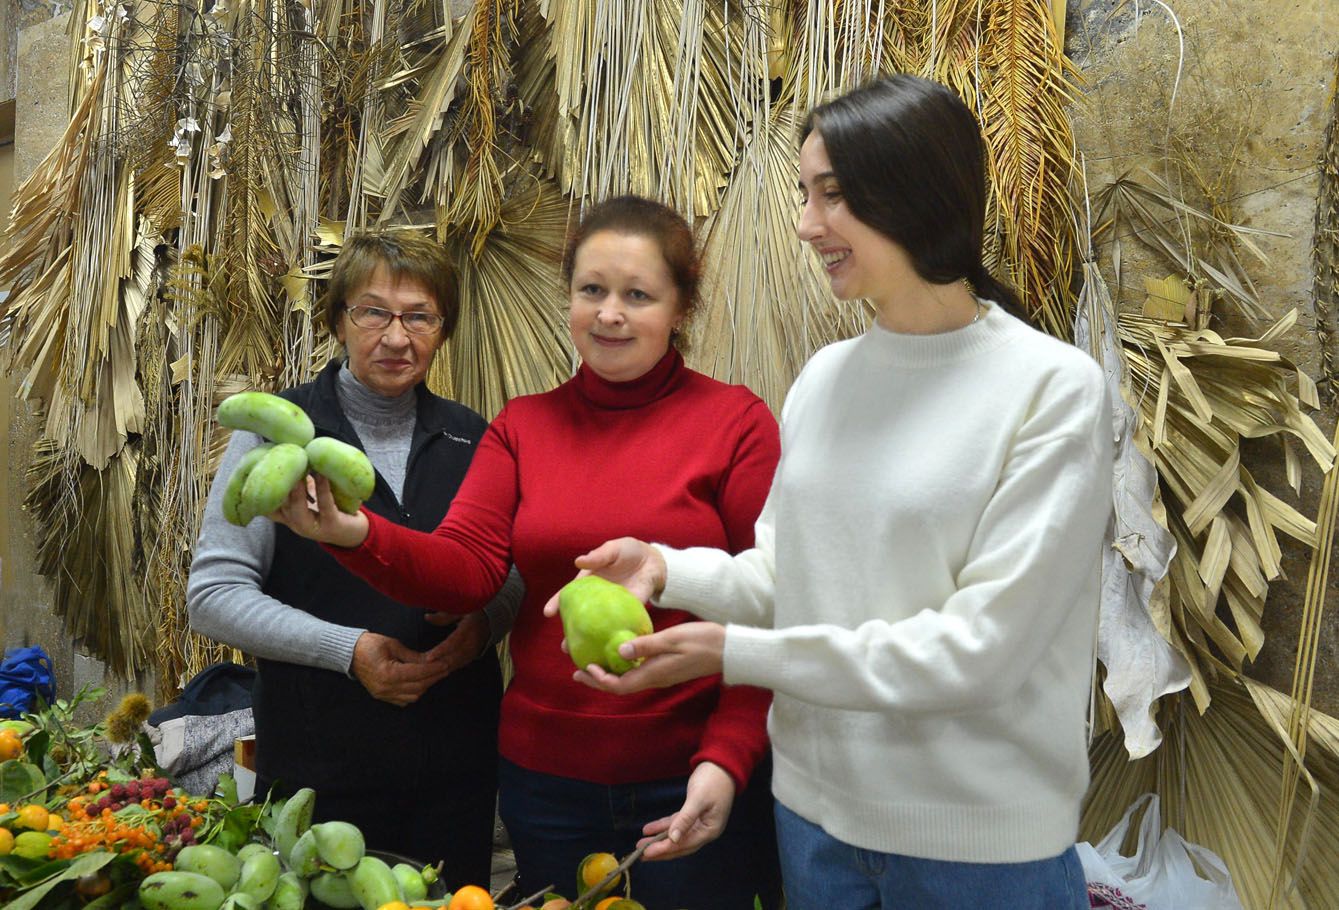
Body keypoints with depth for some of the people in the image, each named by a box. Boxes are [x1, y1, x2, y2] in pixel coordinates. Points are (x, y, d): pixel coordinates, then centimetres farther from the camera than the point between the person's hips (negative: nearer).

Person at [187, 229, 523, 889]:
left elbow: (514, 574, 12)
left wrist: (483, 624, -10)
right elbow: (213, 595, -8)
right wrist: (350, 649, -18)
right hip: (315, 763, -3)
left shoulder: (471, 439, 4)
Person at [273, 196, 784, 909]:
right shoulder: (524, 425, 4)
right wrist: (357, 536, -24)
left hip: (693, 787, -3)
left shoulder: (735, 421, -7)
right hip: (545, 778, 4)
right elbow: (463, 568, -6)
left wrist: (727, 758, -17)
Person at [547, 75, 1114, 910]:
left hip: (980, 840, -4)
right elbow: (787, 576, 6)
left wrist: (735, 654, -21)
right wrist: (669, 569, -12)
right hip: (815, 808, 5)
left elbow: (978, 647, -20)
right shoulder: (825, 378, 1)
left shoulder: (1053, 388, -16)